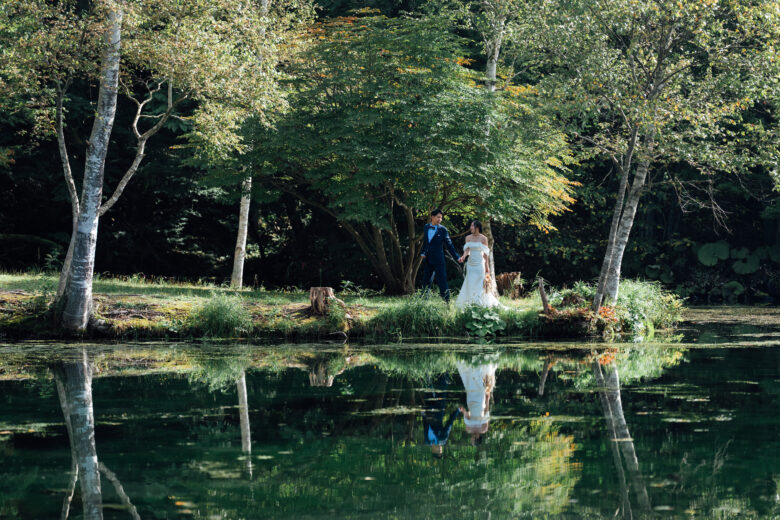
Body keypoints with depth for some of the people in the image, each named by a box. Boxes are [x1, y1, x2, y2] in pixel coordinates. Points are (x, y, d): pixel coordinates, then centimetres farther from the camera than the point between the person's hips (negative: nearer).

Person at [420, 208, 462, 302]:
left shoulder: (442, 230, -4)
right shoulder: (426, 227, 9)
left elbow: (449, 244, -3)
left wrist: (457, 257, -8)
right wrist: (422, 253, 6)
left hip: (438, 259, -4)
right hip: (428, 260, 4)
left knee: (442, 280, -7)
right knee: (426, 281, 11)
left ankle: (447, 301, -4)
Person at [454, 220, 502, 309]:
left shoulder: (483, 238, -2)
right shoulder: (468, 238, 6)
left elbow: (485, 253, 0)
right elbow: (467, 250, -3)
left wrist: (487, 266, 0)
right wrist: (463, 257, -23)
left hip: (480, 264, -3)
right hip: (470, 264, 3)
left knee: (480, 284, -5)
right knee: (470, 284, 2)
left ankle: (480, 304, 0)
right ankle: (471, 303, 6)